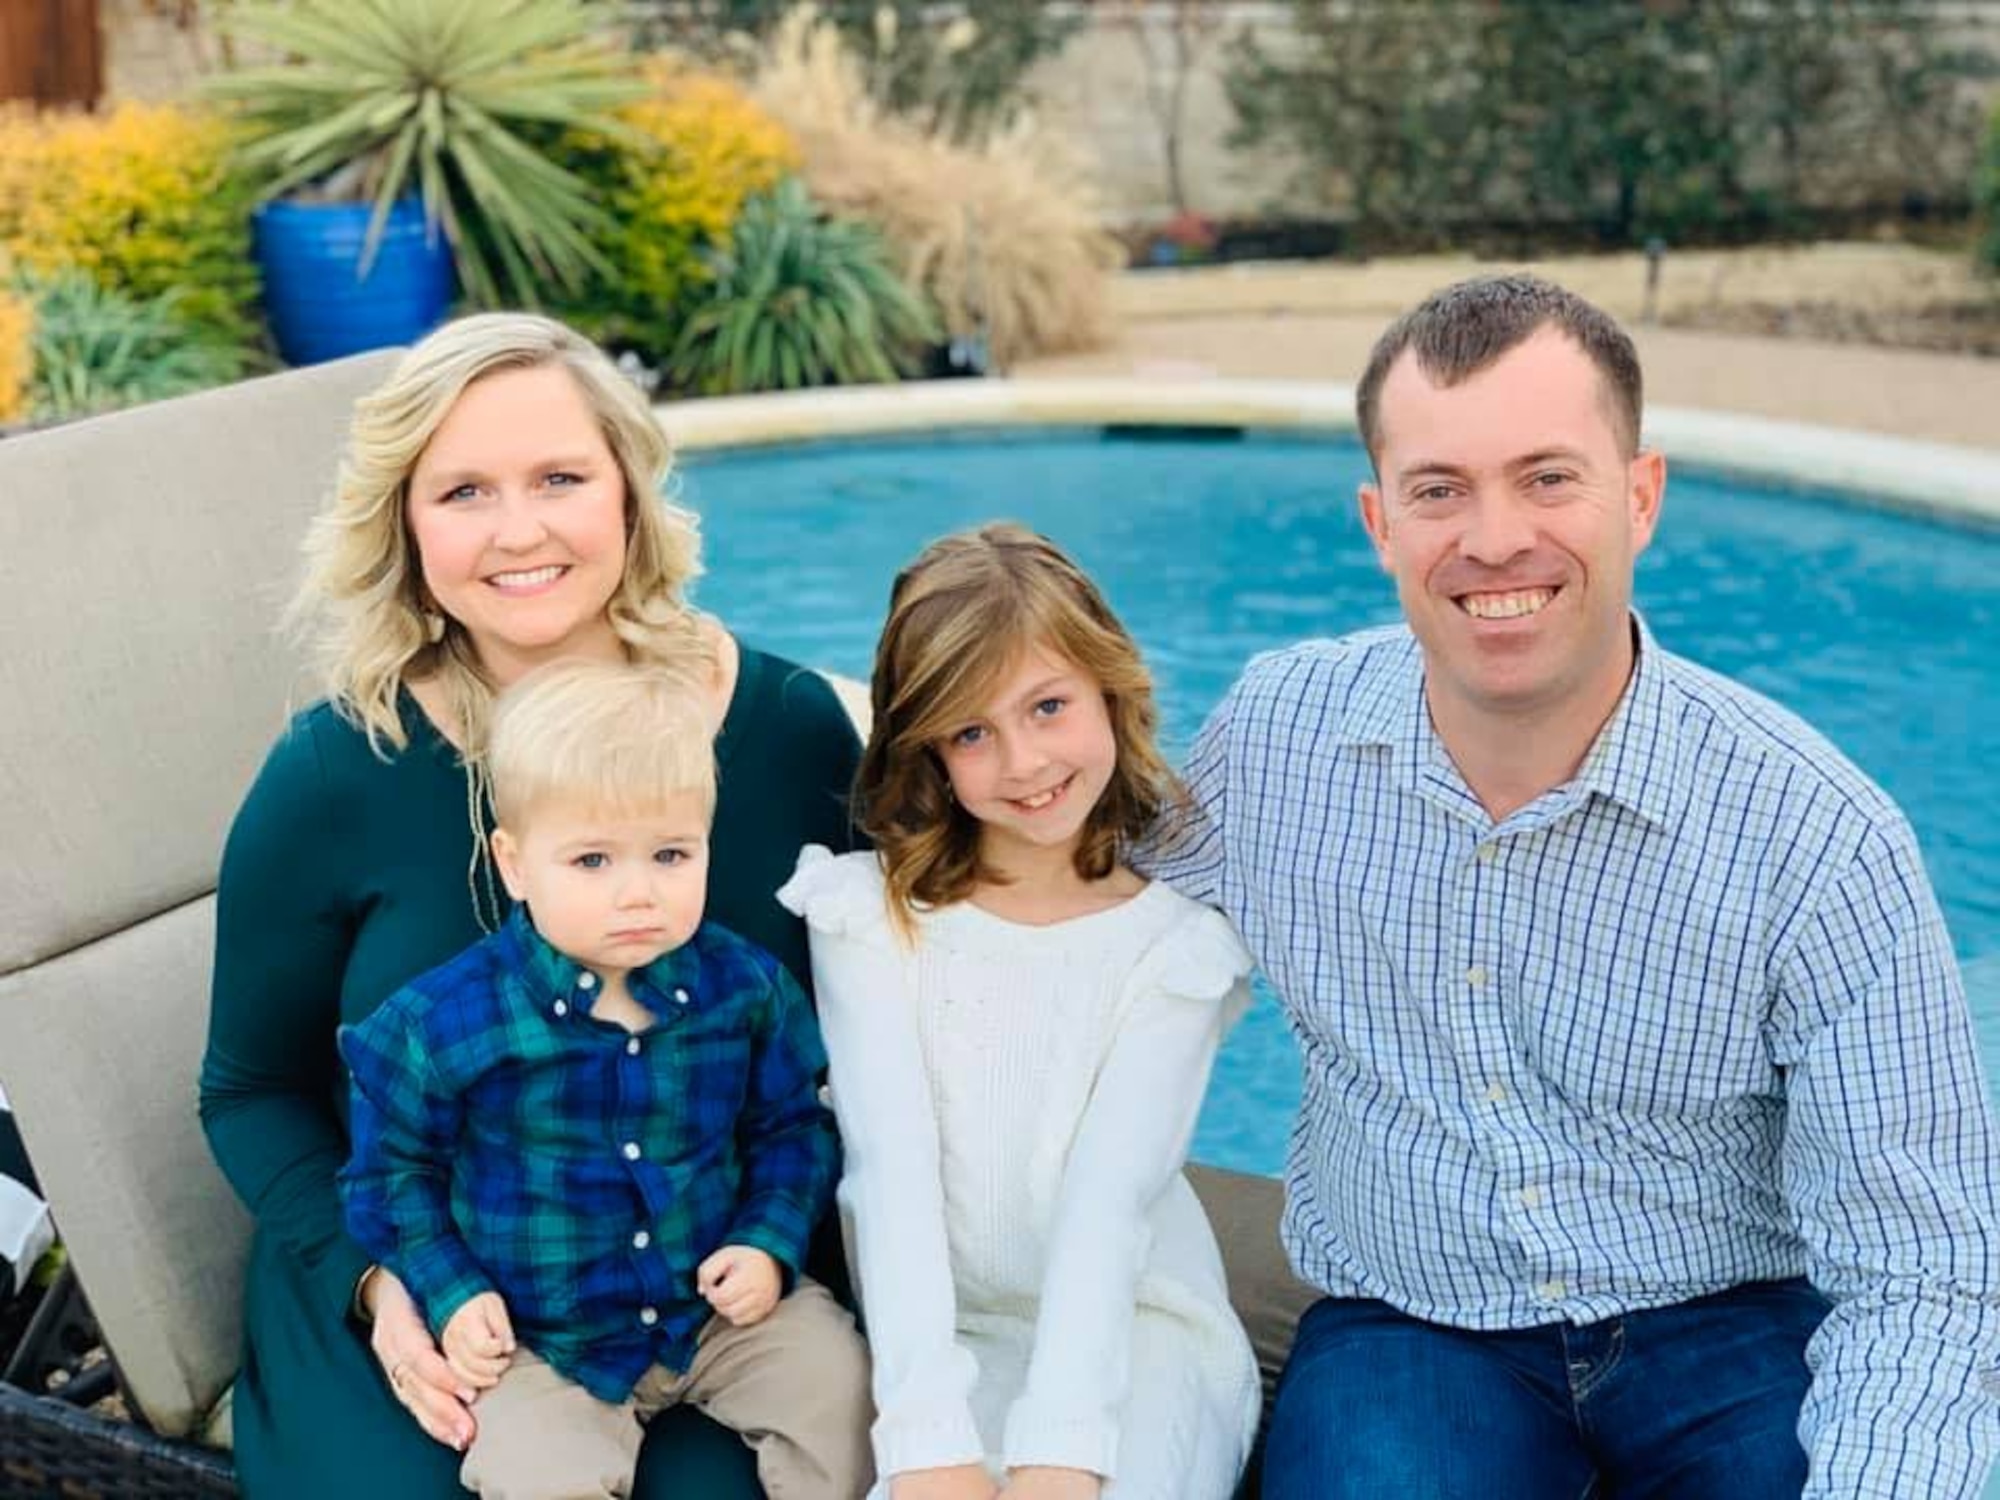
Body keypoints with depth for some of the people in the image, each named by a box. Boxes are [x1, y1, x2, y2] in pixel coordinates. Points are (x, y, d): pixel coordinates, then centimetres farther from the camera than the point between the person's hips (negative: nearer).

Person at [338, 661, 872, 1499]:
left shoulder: (746, 989, -8)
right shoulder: (445, 1021, -15)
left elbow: (791, 1126, 7)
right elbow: (394, 1165, 0)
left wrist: (771, 1243, -7)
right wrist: (451, 1294, -7)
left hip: (719, 1305, 2)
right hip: (540, 1340, -2)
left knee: (835, 1382, -11)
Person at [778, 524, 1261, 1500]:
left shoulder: (1175, 938, -3)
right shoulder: (871, 915, -2)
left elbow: (1108, 1200, -13)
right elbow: (891, 1173, -13)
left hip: (1134, 1323, 0)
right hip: (944, 1337, 0)